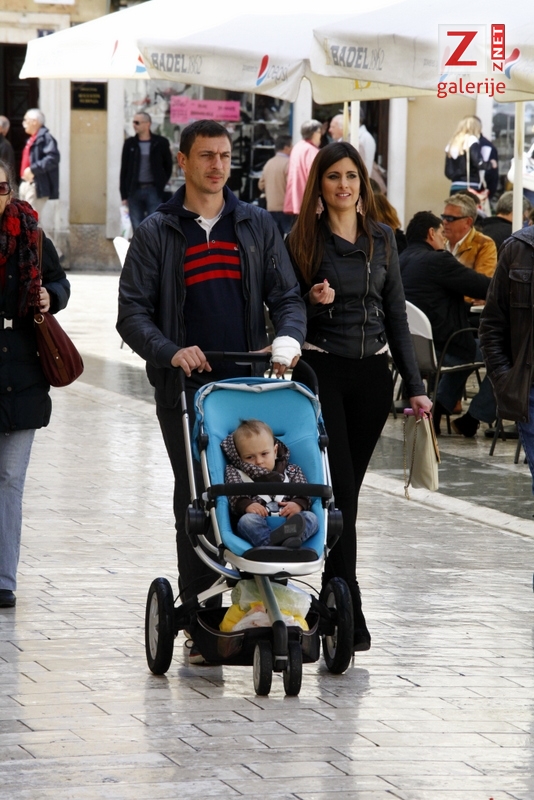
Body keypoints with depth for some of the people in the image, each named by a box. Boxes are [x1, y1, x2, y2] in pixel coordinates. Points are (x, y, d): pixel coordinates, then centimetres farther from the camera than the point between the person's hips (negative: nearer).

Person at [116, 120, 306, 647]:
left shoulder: (257, 226, 13)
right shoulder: (156, 233, 6)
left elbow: (286, 296, 11)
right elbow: (132, 311, 1)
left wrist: (288, 337, -11)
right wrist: (169, 351, -17)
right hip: (183, 386, -1)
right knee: (194, 499, -1)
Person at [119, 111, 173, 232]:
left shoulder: (160, 143, 0)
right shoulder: (130, 144, 6)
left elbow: (168, 166, 9)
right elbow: (124, 170, 7)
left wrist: (161, 184, 1)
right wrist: (124, 195, 4)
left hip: (153, 190, -2)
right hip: (134, 190, 2)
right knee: (137, 228, 5)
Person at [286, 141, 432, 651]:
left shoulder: (381, 238, 9)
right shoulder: (303, 240, -1)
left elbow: (396, 315, 11)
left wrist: (415, 385, 6)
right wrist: (312, 301, -18)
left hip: (372, 375, 4)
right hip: (322, 371, -3)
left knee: (348, 490, 8)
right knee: (340, 489, -11)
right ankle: (348, 612, -13)